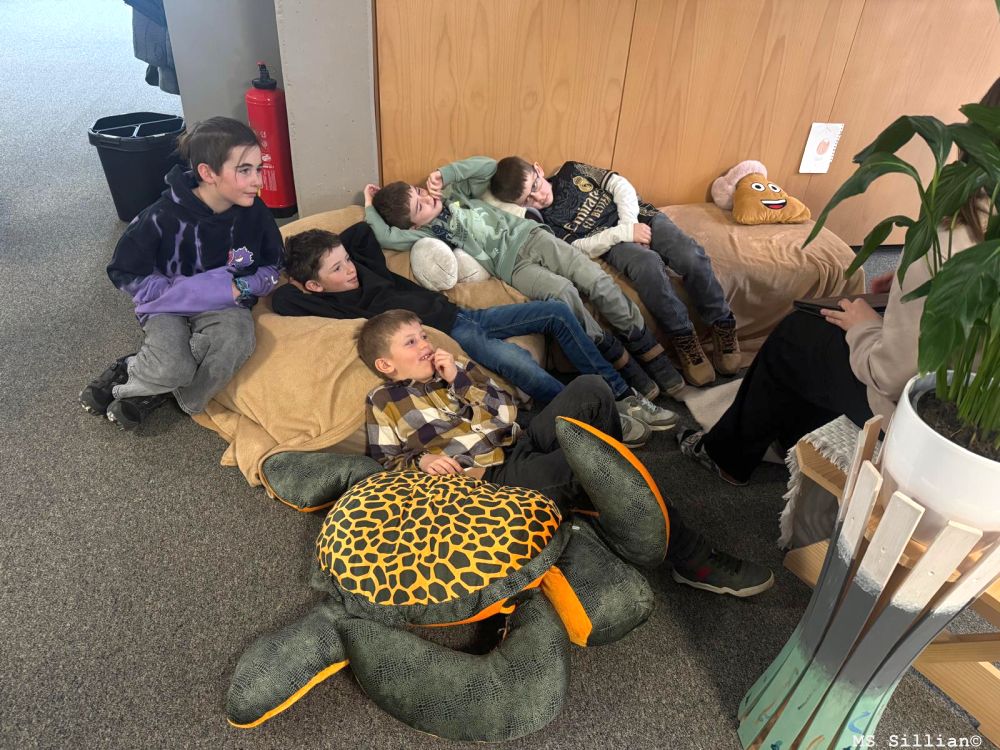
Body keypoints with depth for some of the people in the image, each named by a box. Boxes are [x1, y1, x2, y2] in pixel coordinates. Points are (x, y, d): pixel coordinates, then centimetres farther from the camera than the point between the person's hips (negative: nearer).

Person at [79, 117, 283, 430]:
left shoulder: (254, 212, -10)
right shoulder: (163, 217, -18)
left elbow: (272, 267, 4)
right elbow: (126, 275, -9)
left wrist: (240, 287, -15)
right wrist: (189, 291, -17)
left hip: (225, 305, 3)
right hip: (171, 304, -2)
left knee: (236, 340, -34)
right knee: (172, 368, -33)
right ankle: (129, 371, 5)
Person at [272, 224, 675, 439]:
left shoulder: (361, 263, 10)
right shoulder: (331, 302, -9)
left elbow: (363, 230, 29)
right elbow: (281, 299, -26)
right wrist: (300, 281, -13)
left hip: (460, 314, 9)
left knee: (557, 311, -1)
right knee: (514, 359, -37)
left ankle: (621, 395, 3)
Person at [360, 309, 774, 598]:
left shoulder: (454, 369, 20)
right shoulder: (382, 402, 7)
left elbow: (506, 414, 9)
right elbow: (385, 464, 4)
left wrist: (461, 379, 0)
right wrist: (421, 461, -15)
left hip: (523, 445, 6)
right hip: (492, 477, -6)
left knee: (590, 388, -17)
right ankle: (692, 558, -20)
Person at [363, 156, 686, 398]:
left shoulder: (451, 193, 16)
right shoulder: (426, 233, 2)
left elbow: (487, 166, 10)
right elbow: (386, 237, -14)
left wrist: (445, 174, 3)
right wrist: (369, 207, 2)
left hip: (529, 235, 4)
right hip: (511, 265, -4)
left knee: (598, 283, -15)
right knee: (562, 291, -33)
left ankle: (652, 354, -5)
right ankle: (618, 360, -19)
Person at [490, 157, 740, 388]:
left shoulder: (571, 171, 7)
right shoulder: (539, 222, -4)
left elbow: (621, 186, 7)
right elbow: (581, 248, -12)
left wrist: (630, 225, -8)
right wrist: (625, 234, -22)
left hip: (640, 218, 4)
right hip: (611, 243, -4)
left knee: (692, 257, -24)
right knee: (648, 264, -37)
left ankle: (723, 325, -8)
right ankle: (683, 338, -24)